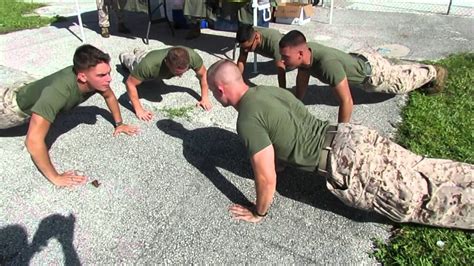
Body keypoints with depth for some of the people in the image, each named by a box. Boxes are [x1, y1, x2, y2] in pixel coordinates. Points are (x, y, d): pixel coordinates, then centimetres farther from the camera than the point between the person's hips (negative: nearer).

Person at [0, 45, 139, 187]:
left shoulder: (97, 80, -30)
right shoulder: (58, 91, -52)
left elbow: (110, 96, -5)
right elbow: (33, 141, -53)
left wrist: (119, 124, -6)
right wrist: (55, 177, -46)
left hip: (34, 95, 6)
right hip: (18, 106, -6)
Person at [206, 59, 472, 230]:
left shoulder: (248, 121, -16)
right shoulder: (265, 90, 12)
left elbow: (267, 178, -17)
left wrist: (259, 212, 1)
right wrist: (272, 155, 38)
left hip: (346, 163, -8)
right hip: (352, 136, 8)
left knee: (420, 200, 1)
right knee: (425, 173, 17)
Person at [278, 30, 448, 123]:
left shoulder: (327, 64, -49)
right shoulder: (304, 54, -25)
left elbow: (346, 101, -45)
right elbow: (302, 83, -7)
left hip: (372, 70, -6)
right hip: (359, 60, 7)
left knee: (403, 82, 24)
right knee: (397, 72, 34)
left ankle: (434, 73, 50)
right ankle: (424, 70, 60)